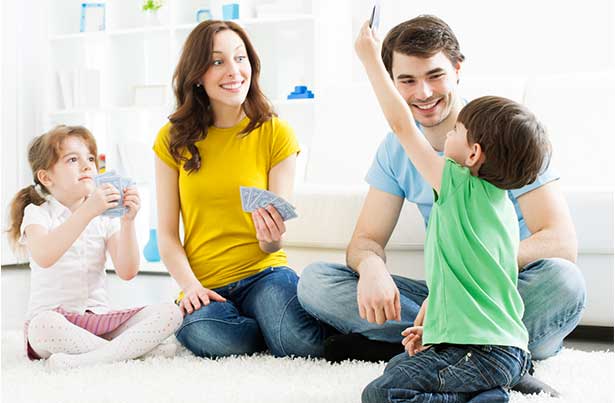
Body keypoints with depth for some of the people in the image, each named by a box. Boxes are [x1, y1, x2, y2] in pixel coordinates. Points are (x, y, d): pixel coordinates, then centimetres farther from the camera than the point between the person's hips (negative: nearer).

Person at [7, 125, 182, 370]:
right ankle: (141, 349, -28)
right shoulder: (37, 213, 1)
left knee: (170, 313, -18)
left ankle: (86, 360, -32)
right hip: (54, 316, -4)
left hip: (99, 318, 4)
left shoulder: (105, 216, 11)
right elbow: (43, 257, -23)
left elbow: (127, 272, -1)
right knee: (44, 324, -40)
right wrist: (87, 211, -31)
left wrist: (128, 221, -14)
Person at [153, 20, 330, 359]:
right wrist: (190, 285, -16)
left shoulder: (275, 134, 1)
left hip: (262, 272, 0)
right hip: (205, 286, 1)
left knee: (302, 342, -32)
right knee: (214, 339, -35)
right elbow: (167, 235, 2)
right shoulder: (173, 140, 4)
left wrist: (271, 237, -25)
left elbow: (272, 246, 0)